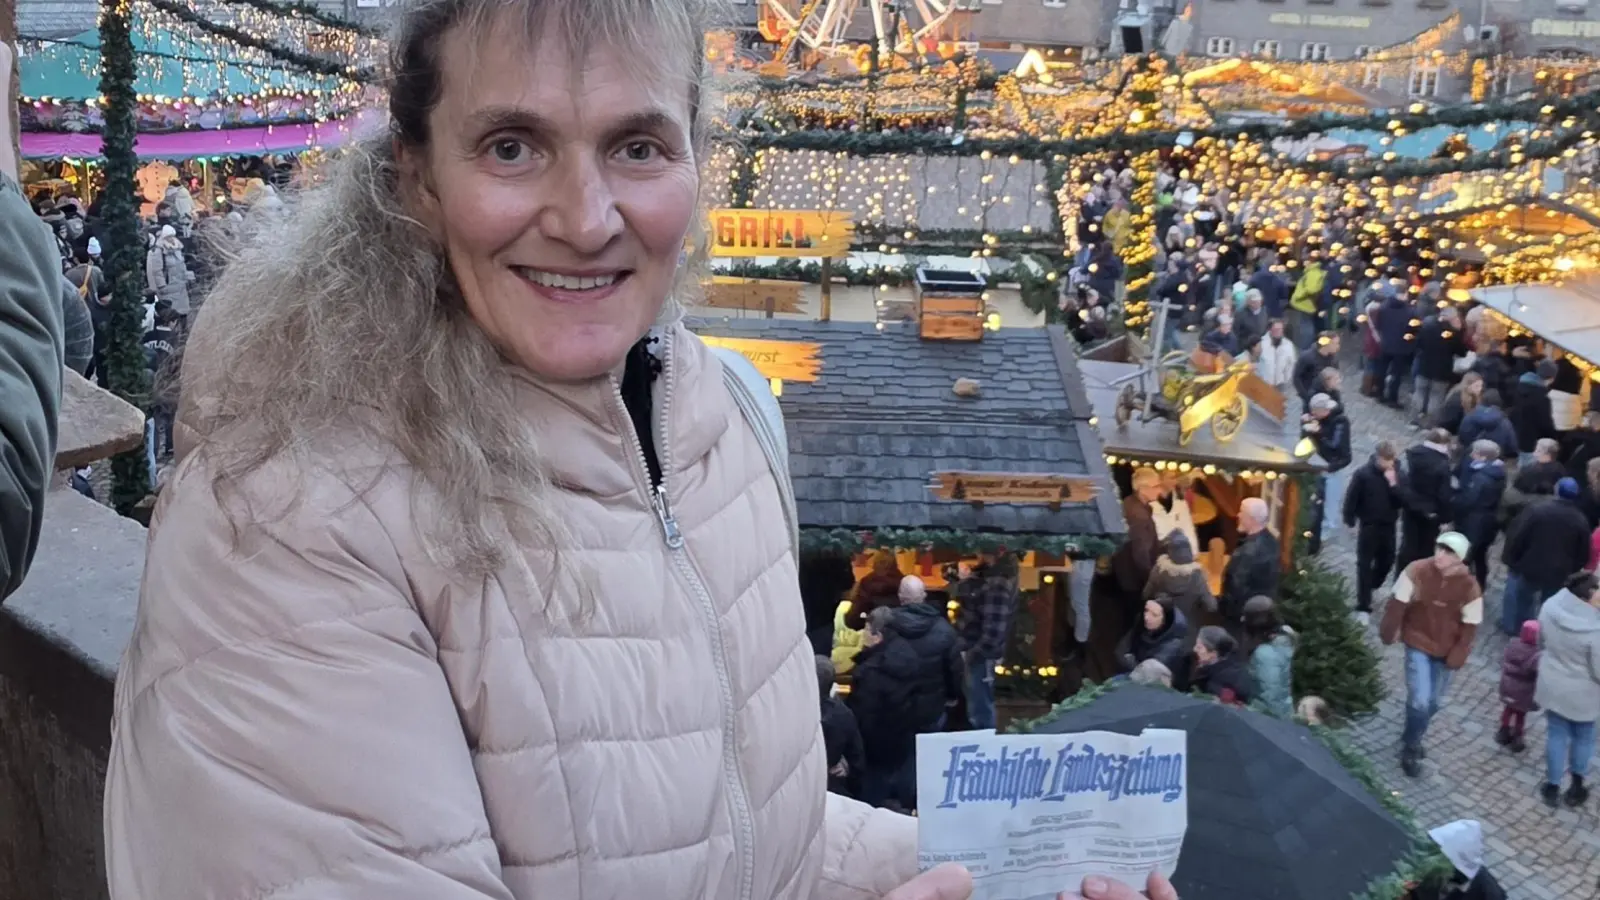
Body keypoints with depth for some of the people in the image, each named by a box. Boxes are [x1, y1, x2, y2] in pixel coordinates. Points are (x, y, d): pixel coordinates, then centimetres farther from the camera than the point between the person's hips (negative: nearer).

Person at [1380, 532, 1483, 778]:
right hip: (1418, 644, -2)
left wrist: (1457, 657, -9)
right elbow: (1397, 604, -9)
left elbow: (1469, 627, -9)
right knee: (1420, 701, -11)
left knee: (1433, 702, 15)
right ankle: (1410, 748, 15)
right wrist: (1389, 633, -2)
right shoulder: (1416, 571, -19)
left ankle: (1412, 739, 43)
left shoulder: (1469, 587, -17)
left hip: (1446, 651, 2)